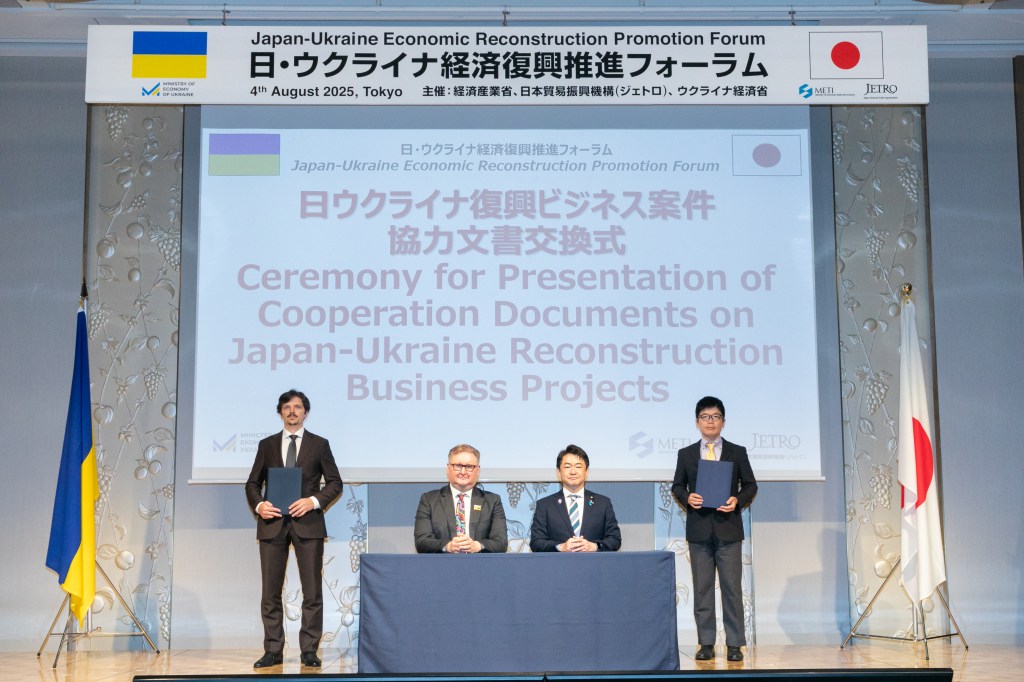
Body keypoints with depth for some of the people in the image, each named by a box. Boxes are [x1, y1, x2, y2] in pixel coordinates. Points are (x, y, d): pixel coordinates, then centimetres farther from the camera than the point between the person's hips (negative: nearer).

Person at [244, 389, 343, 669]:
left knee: (312, 591, -1)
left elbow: (335, 482, 5)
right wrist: (258, 504, -7)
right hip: (273, 523, 2)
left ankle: (309, 651, 6)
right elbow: (253, 483, 13)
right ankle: (273, 651, 10)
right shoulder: (267, 445, 12)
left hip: (307, 523, -1)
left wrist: (314, 501, -11)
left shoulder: (319, 444, 7)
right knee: (271, 591, 2)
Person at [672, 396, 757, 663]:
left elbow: (750, 485, 7)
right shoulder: (686, 454, 9)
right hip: (699, 530, 1)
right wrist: (687, 497, -10)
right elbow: (677, 486, 11)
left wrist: (738, 500, -12)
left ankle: (735, 644, 4)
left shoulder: (737, 452, 6)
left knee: (732, 588, -1)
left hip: (728, 528, -1)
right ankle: (706, 643, 9)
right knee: (702, 589, 4)